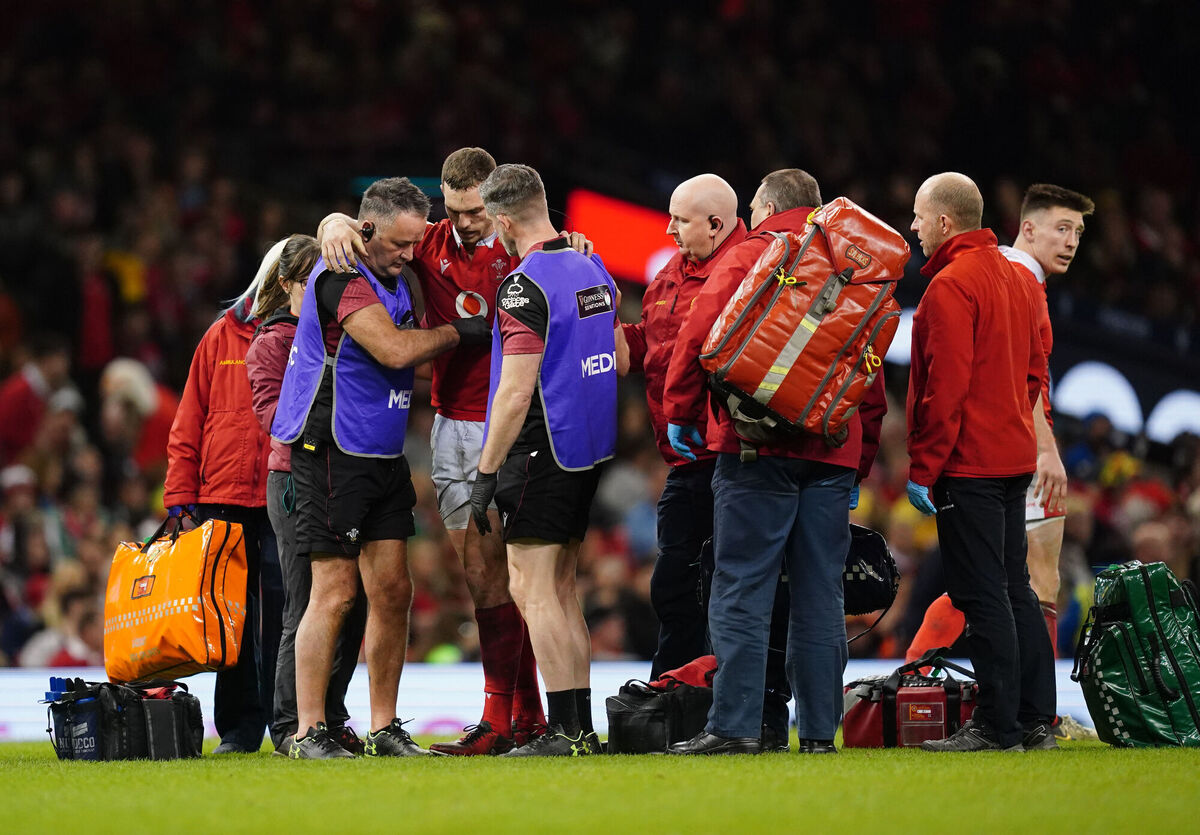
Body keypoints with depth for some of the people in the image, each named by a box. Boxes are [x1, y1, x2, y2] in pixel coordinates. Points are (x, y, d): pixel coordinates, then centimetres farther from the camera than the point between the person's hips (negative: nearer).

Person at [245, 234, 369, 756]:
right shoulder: (272, 340, 2)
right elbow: (270, 408, -9)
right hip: (296, 476, -5)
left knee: (352, 604, 4)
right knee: (307, 607, -6)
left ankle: (330, 721, 14)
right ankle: (289, 727, 1)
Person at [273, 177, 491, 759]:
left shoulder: (394, 278, 13)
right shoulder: (342, 277, -15)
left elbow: (407, 353, 27)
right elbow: (393, 349, -24)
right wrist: (455, 332, -9)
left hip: (384, 458, 8)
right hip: (333, 455, -8)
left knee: (393, 590, 5)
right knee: (335, 591, -8)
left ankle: (385, 729, 11)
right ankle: (308, 732, -4)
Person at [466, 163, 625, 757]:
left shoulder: (525, 286, -16)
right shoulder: (593, 270, 10)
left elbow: (515, 393, -19)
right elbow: (620, 361, 17)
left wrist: (486, 473, -16)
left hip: (541, 452, -9)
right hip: (591, 451, 9)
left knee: (532, 591, -4)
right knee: (560, 590, 14)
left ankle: (563, 730, -8)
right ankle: (582, 726, 13)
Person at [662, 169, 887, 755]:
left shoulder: (748, 257, 1)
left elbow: (700, 335, -7)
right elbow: (872, 378, 19)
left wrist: (680, 411, 5)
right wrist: (859, 463, 24)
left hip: (757, 445, -5)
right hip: (834, 451, 5)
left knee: (742, 590, -5)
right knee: (819, 594, 7)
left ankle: (735, 724, -9)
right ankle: (819, 728, 5)